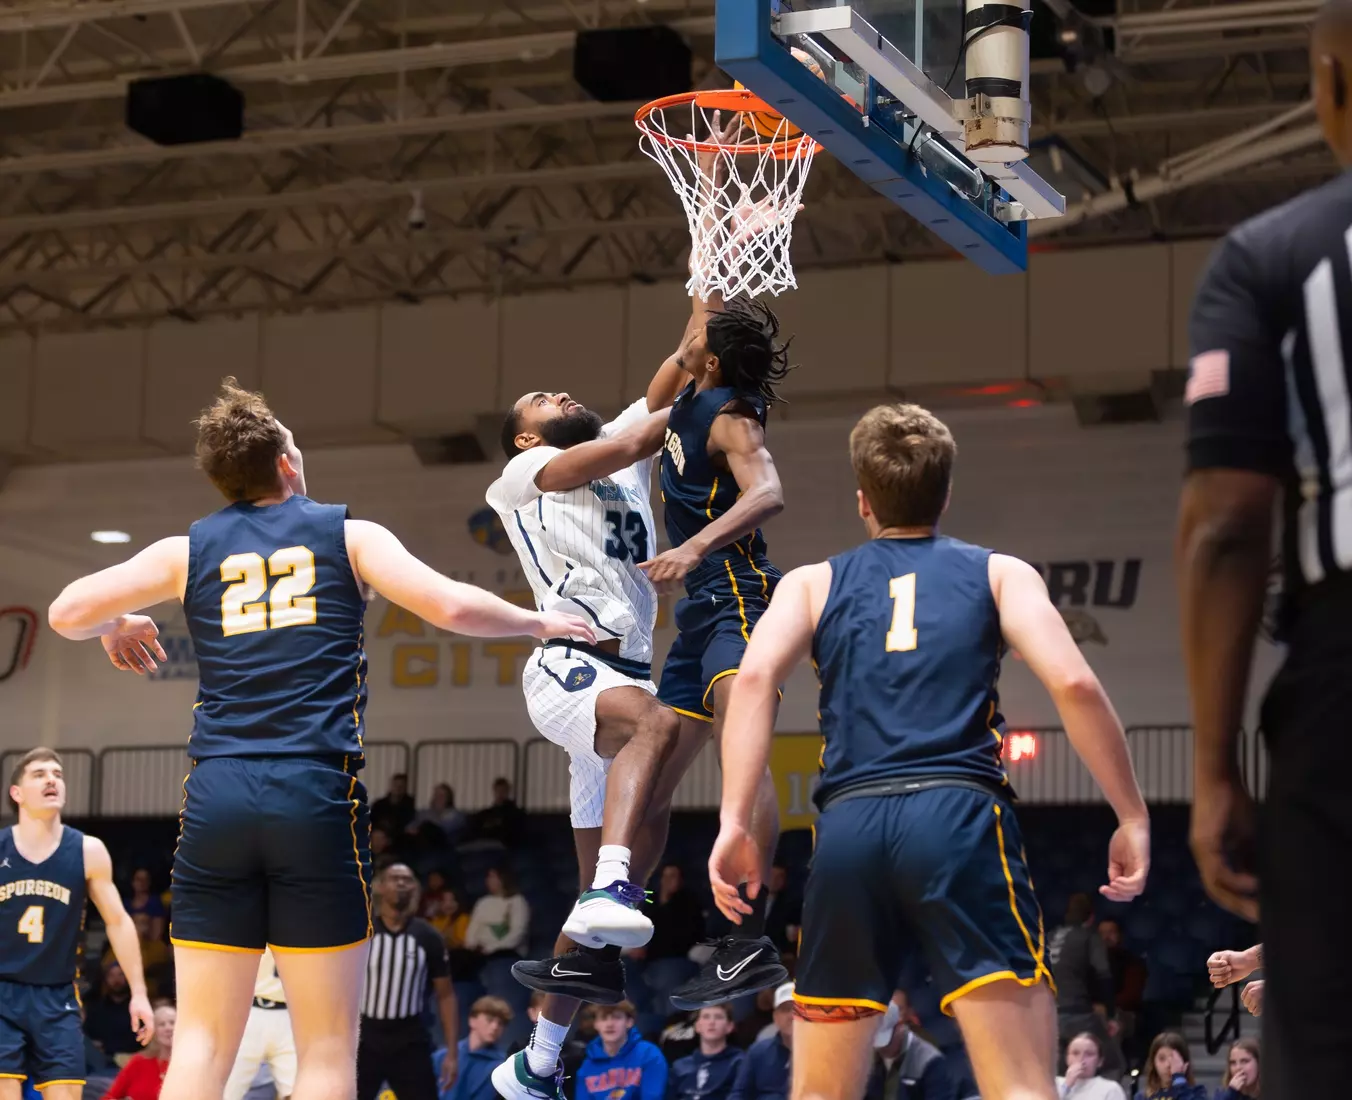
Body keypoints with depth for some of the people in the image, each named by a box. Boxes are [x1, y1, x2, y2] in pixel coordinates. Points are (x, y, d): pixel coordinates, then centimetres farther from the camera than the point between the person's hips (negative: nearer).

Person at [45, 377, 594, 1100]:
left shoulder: (188, 551, 14)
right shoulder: (347, 535, 9)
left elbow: (66, 614, 9)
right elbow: (451, 607, -2)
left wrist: (116, 625, 31)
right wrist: (539, 622, 15)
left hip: (216, 796, 2)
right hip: (317, 795, -2)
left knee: (202, 1041, 4)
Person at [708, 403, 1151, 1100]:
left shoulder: (814, 583, 21)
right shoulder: (998, 573, 17)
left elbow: (755, 676, 1)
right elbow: (1073, 683, 1)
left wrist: (735, 823, -4)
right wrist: (1133, 816, 6)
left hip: (849, 828, 2)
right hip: (959, 818, -2)